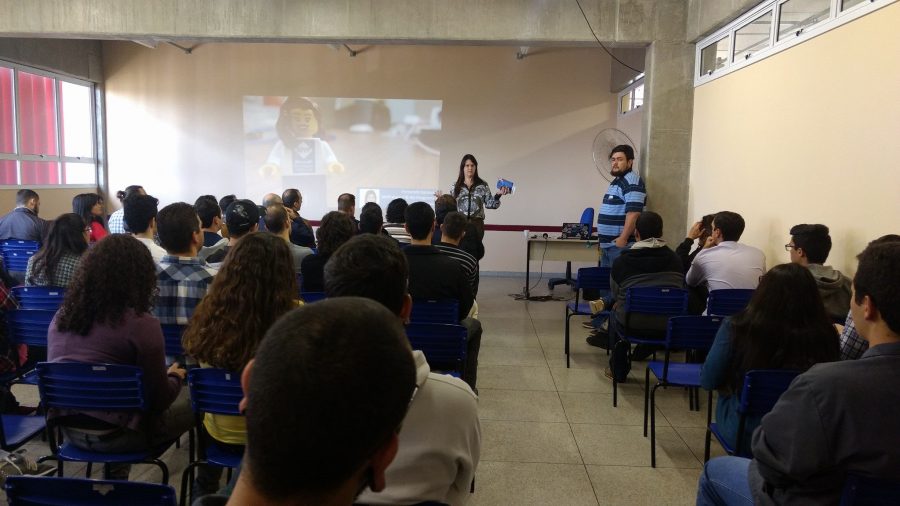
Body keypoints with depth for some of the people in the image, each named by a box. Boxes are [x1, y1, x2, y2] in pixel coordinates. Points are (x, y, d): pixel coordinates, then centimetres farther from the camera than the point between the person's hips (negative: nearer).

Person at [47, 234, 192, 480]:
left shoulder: (61, 316, 1)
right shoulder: (141, 324, -18)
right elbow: (158, 399, -11)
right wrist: (176, 377, 11)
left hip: (67, 428, 7)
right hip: (113, 433, -7)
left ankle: (116, 472, 22)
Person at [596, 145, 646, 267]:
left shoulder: (632, 182, -14)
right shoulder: (616, 181, 18)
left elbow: (633, 213, -24)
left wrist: (623, 239, -25)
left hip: (620, 245, -10)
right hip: (608, 244, 10)